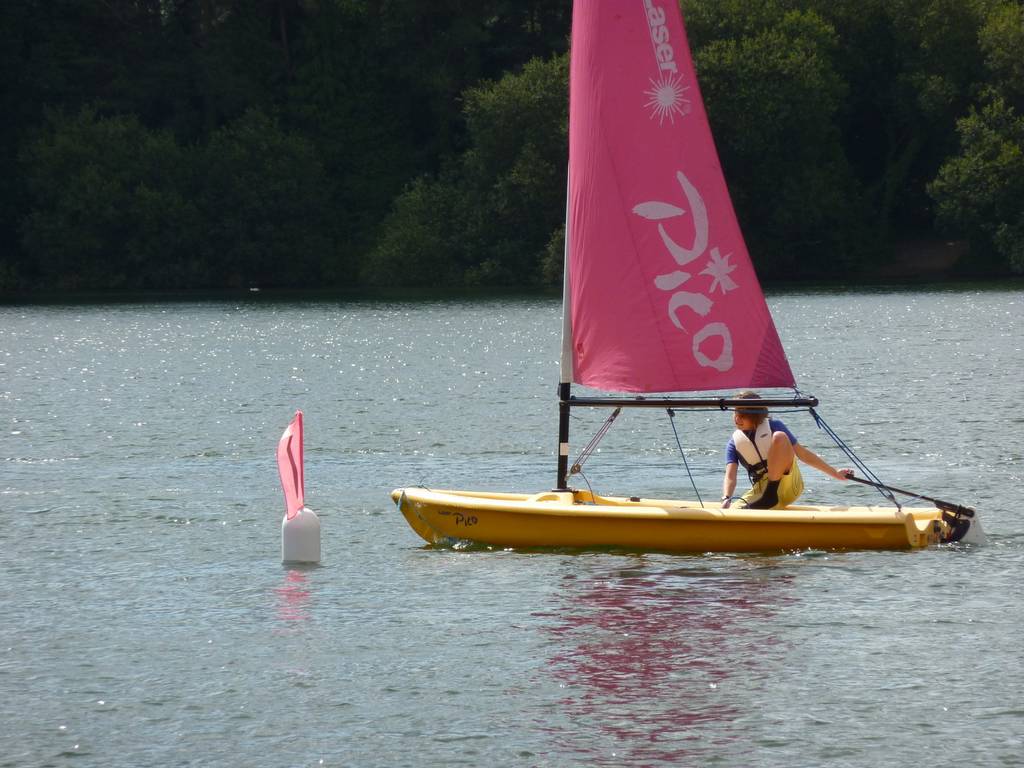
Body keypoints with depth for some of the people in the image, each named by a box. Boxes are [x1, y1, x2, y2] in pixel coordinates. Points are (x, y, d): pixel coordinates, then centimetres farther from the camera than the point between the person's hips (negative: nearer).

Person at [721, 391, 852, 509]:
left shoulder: (773, 427, -1)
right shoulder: (734, 443, 4)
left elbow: (802, 453, 4)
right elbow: (730, 477, -8)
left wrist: (835, 473, 3)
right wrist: (726, 499, -30)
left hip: (788, 485, -3)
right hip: (760, 490, 3)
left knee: (779, 437, -26)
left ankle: (770, 495, -24)